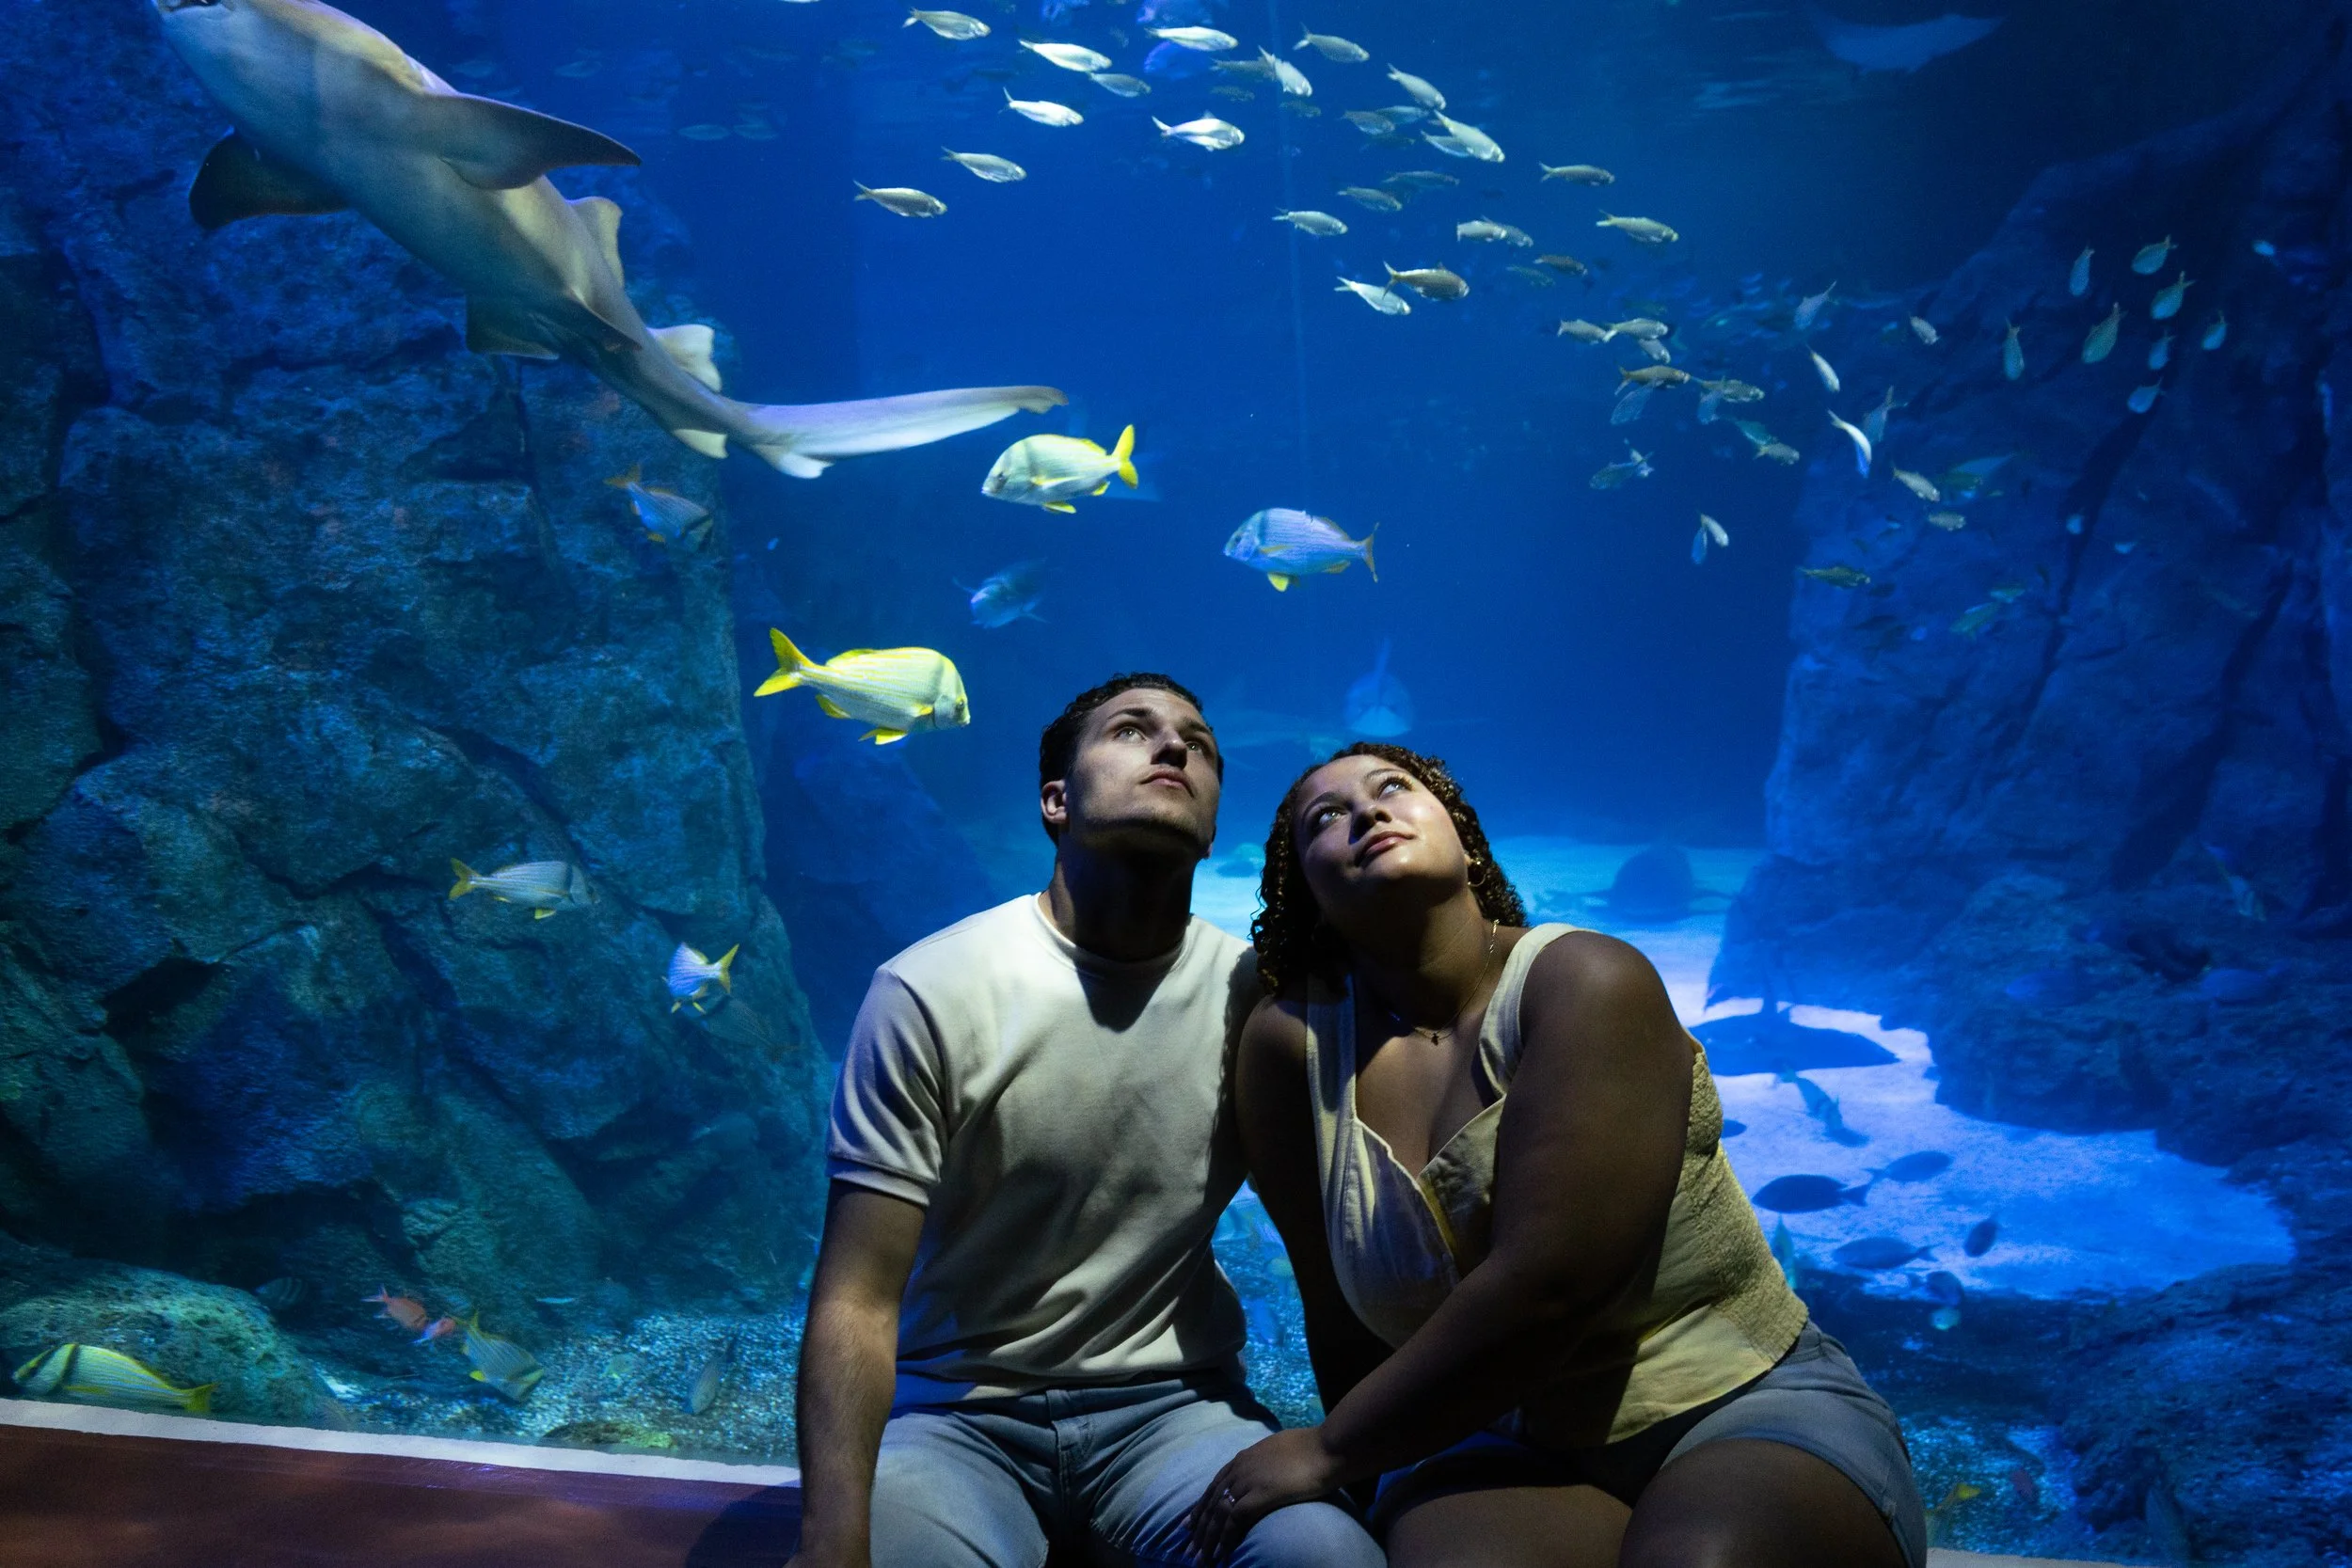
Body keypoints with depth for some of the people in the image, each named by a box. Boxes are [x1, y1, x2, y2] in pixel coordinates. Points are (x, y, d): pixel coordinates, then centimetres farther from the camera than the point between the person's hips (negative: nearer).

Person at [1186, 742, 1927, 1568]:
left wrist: (1332, 1451, -14)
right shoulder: (1289, 1041, -6)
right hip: (1502, 1447, 1)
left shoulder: (1587, 981, -15)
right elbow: (1340, 1313, 2)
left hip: (1751, 1408, 0)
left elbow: (1544, 1290, -22)